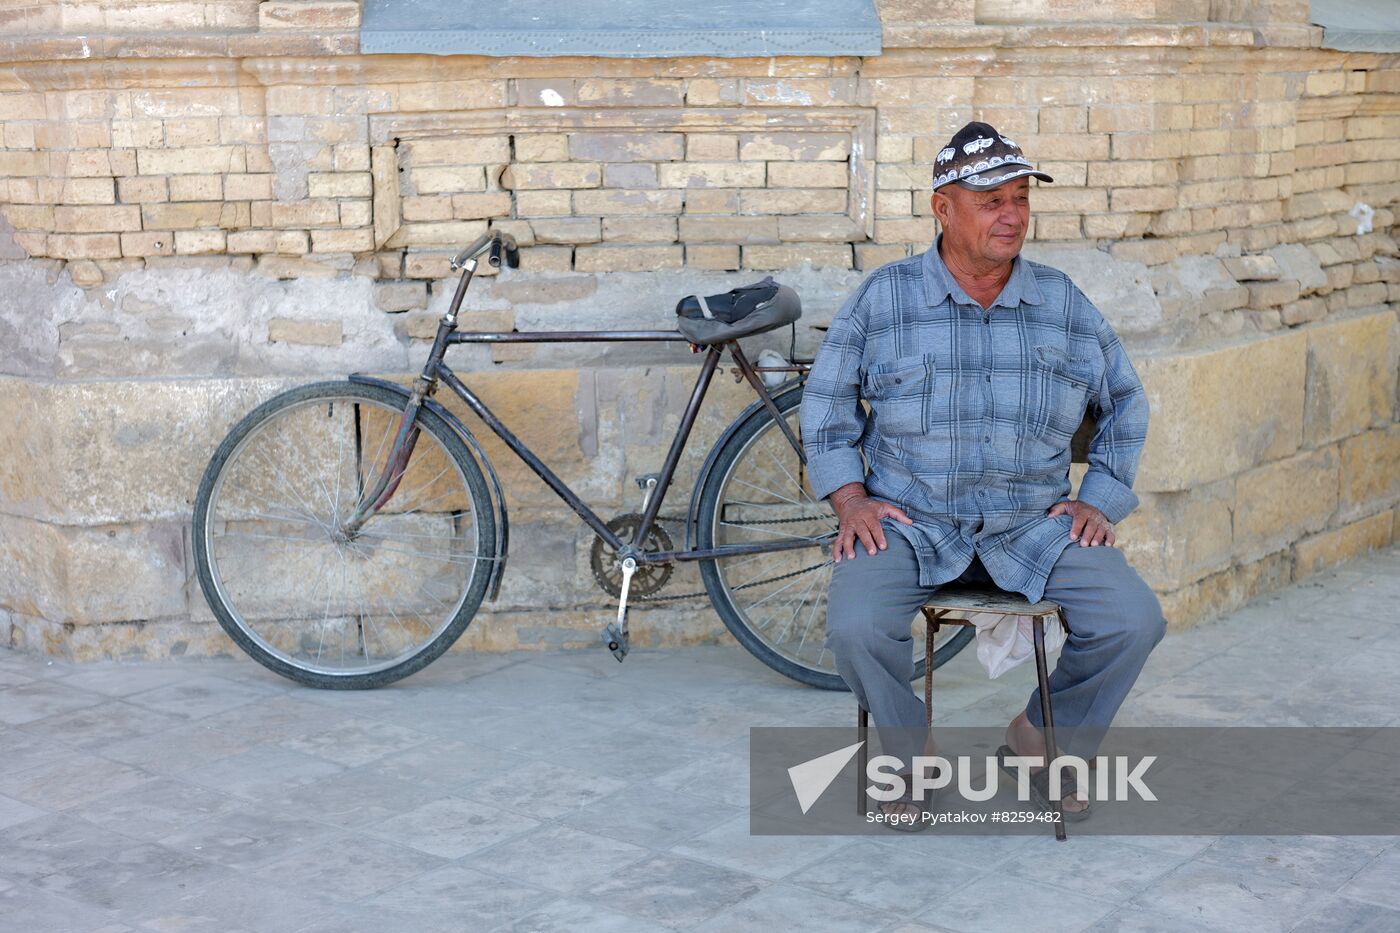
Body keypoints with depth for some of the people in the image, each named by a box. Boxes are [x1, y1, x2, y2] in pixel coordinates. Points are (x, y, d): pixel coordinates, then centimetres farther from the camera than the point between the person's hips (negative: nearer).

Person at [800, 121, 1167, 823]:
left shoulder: (1063, 303, 7)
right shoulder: (884, 297, 1)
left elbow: (1125, 402, 18)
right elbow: (826, 402, 9)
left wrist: (1100, 500, 7)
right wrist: (849, 498, -3)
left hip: (1034, 522, 2)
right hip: (910, 520, -2)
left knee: (1134, 621, -18)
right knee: (855, 627, -29)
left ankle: (1046, 734, 12)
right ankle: (910, 751, 4)